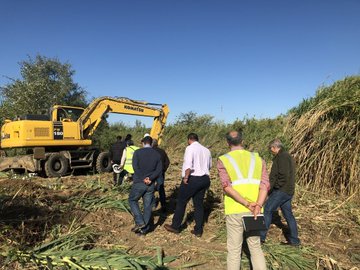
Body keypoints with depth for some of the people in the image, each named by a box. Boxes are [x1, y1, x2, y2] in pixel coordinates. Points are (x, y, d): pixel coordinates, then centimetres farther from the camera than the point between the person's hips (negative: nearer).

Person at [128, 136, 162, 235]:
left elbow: (136, 167, -15)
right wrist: (150, 178, -11)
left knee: (132, 200, 17)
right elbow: (159, 169, -3)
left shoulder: (138, 152, -5)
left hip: (139, 182, -3)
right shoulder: (157, 154, 5)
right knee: (148, 206, 11)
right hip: (151, 184, 3)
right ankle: (144, 229, 19)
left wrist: (144, 178, -12)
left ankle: (139, 222, 6)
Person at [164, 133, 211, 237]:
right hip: (205, 179, 7)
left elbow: (188, 164, -23)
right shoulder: (206, 150, 11)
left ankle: (175, 226, 19)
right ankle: (198, 230, 20)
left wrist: (185, 177, -15)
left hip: (192, 179, -7)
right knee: (199, 204, 14)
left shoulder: (190, 148, -11)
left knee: (181, 202, 8)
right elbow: (209, 165, 18)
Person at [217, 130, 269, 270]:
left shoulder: (223, 160, -2)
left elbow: (227, 187, -16)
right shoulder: (257, 159, 8)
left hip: (235, 211, -3)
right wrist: (258, 207, -16)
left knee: (234, 250, 11)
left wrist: (247, 204, -16)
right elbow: (265, 184, -6)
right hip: (254, 211, 3)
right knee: (255, 247, 20)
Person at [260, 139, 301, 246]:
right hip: (288, 191, 10)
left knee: (267, 210, -6)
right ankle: (294, 240, 22)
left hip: (281, 191, -10)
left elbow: (283, 175, -24)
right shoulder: (288, 156, 19)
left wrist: (274, 187, -14)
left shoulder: (282, 157, -14)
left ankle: (261, 236, -1)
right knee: (288, 214, 15)